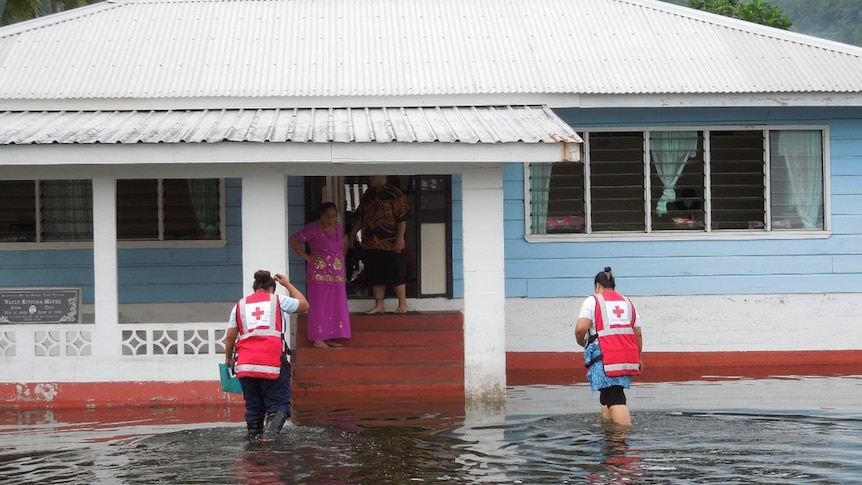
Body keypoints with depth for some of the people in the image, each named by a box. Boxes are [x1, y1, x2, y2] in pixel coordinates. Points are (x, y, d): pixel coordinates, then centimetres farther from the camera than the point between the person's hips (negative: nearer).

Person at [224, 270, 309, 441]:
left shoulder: (240, 305, 16)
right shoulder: (278, 300, 11)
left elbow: (230, 337, 13)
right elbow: (304, 305, 25)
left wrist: (228, 359, 28)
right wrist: (287, 284, 34)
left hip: (245, 364, 2)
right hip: (273, 364, -2)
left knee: (253, 405, 14)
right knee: (279, 404, 1)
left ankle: (254, 433, -3)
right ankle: (272, 426, -25)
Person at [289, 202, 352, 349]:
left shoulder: (337, 227, 12)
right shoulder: (313, 229, -10)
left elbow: (344, 244, 30)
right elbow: (293, 240, -11)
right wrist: (306, 256, -12)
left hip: (337, 275, 7)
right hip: (319, 274, -7)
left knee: (334, 307, 6)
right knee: (319, 305, -6)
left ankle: (330, 338, 12)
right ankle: (318, 339, -5)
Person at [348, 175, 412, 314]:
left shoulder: (395, 195, -7)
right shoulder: (367, 195, 13)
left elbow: (402, 218, -10)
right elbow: (360, 217, 22)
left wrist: (400, 237, -16)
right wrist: (353, 232, 16)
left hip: (391, 244, -6)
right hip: (370, 244, 6)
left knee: (395, 275, -4)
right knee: (375, 276, 7)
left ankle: (402, 304, 6)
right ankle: (379, 305, 14)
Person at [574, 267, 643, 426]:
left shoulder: (592, 301, 3)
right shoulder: (627, 303, 19)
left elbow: (581, 328, -11)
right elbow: (638, 334, 16)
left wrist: (581, 342, 10)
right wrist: (638, 359, 26)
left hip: (605, 359, -6)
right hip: (628, 359, 6)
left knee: (615, 400, -12)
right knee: (608, 396, 20)